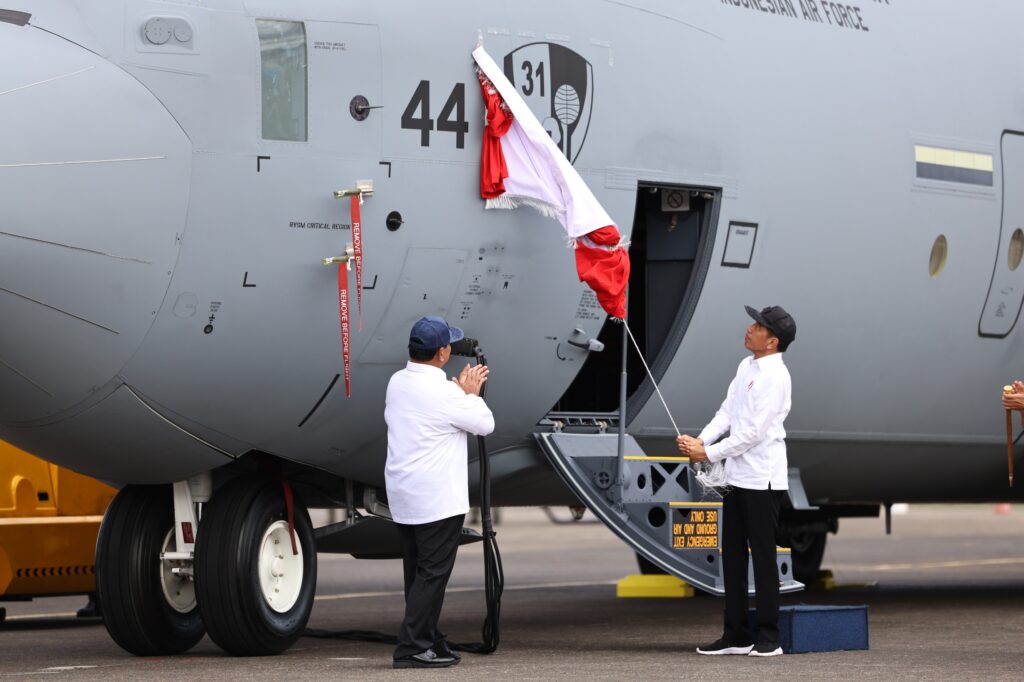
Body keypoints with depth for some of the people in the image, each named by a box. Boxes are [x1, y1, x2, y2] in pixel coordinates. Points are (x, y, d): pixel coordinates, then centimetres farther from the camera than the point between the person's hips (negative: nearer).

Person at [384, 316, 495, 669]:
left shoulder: (397, 382, 7)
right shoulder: (442, 392, -18)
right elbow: (485, 424, -5)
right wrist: (471, 394, 9)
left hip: (404, 495, 9)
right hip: (437, 499, -9)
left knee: (418, 572, 13)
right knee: (433, 573, -5)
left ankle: (429, 642, 19)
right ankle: (412, 647, -8)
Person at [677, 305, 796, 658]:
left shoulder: (775, 377, -16)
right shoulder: (746, 366, 12)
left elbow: (755, 431, -19)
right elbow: (727, 412, 14)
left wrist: (708, 454, -15)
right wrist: (700, 440, -3)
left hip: (762, 479, -9)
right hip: (737, 477, 9)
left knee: (763, 556, -3)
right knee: (732, 555, 10)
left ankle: (768, 637, 3)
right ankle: (736, 635, 16)